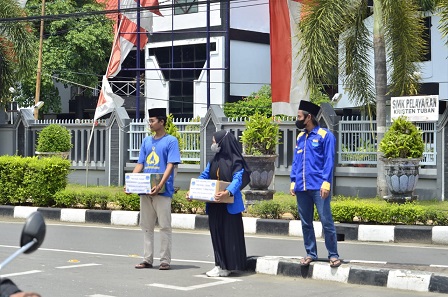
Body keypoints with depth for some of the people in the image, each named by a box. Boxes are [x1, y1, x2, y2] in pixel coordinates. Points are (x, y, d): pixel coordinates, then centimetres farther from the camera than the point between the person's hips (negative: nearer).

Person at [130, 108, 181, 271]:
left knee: (164, 226, -1)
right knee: (146, 226, 8)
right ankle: (147, 259, 14)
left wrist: (160, 185, -23)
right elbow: (140, 164, 15)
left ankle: (165, 260, 2)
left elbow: (170, 165, -11)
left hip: (162, 191, -6)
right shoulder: (146, 141, 15)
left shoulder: (171, 141, -3)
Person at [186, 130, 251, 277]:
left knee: (229, 234, -3)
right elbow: (204, 177, 13)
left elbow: (237, 179, -19)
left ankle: (229, 266, 3)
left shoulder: (235, 160, -8)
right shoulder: (214, 161, 13)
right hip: (215, 205, 7)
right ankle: (220, 265, 16)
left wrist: (228, 192, -37)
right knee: (216, 233, 9)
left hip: (229, 205, -7)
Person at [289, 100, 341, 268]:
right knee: (306, 223, 9)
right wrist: (293, 181, 9)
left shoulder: (325, 135, -2)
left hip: (318, 187, -6)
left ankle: (333, 255, 1)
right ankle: (310, 254, 18)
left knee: (326, 221, -5)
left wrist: (326, 182, -15)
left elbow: (329, 161, -7)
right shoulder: (300, 137, 16)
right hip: (302, 188, 6)